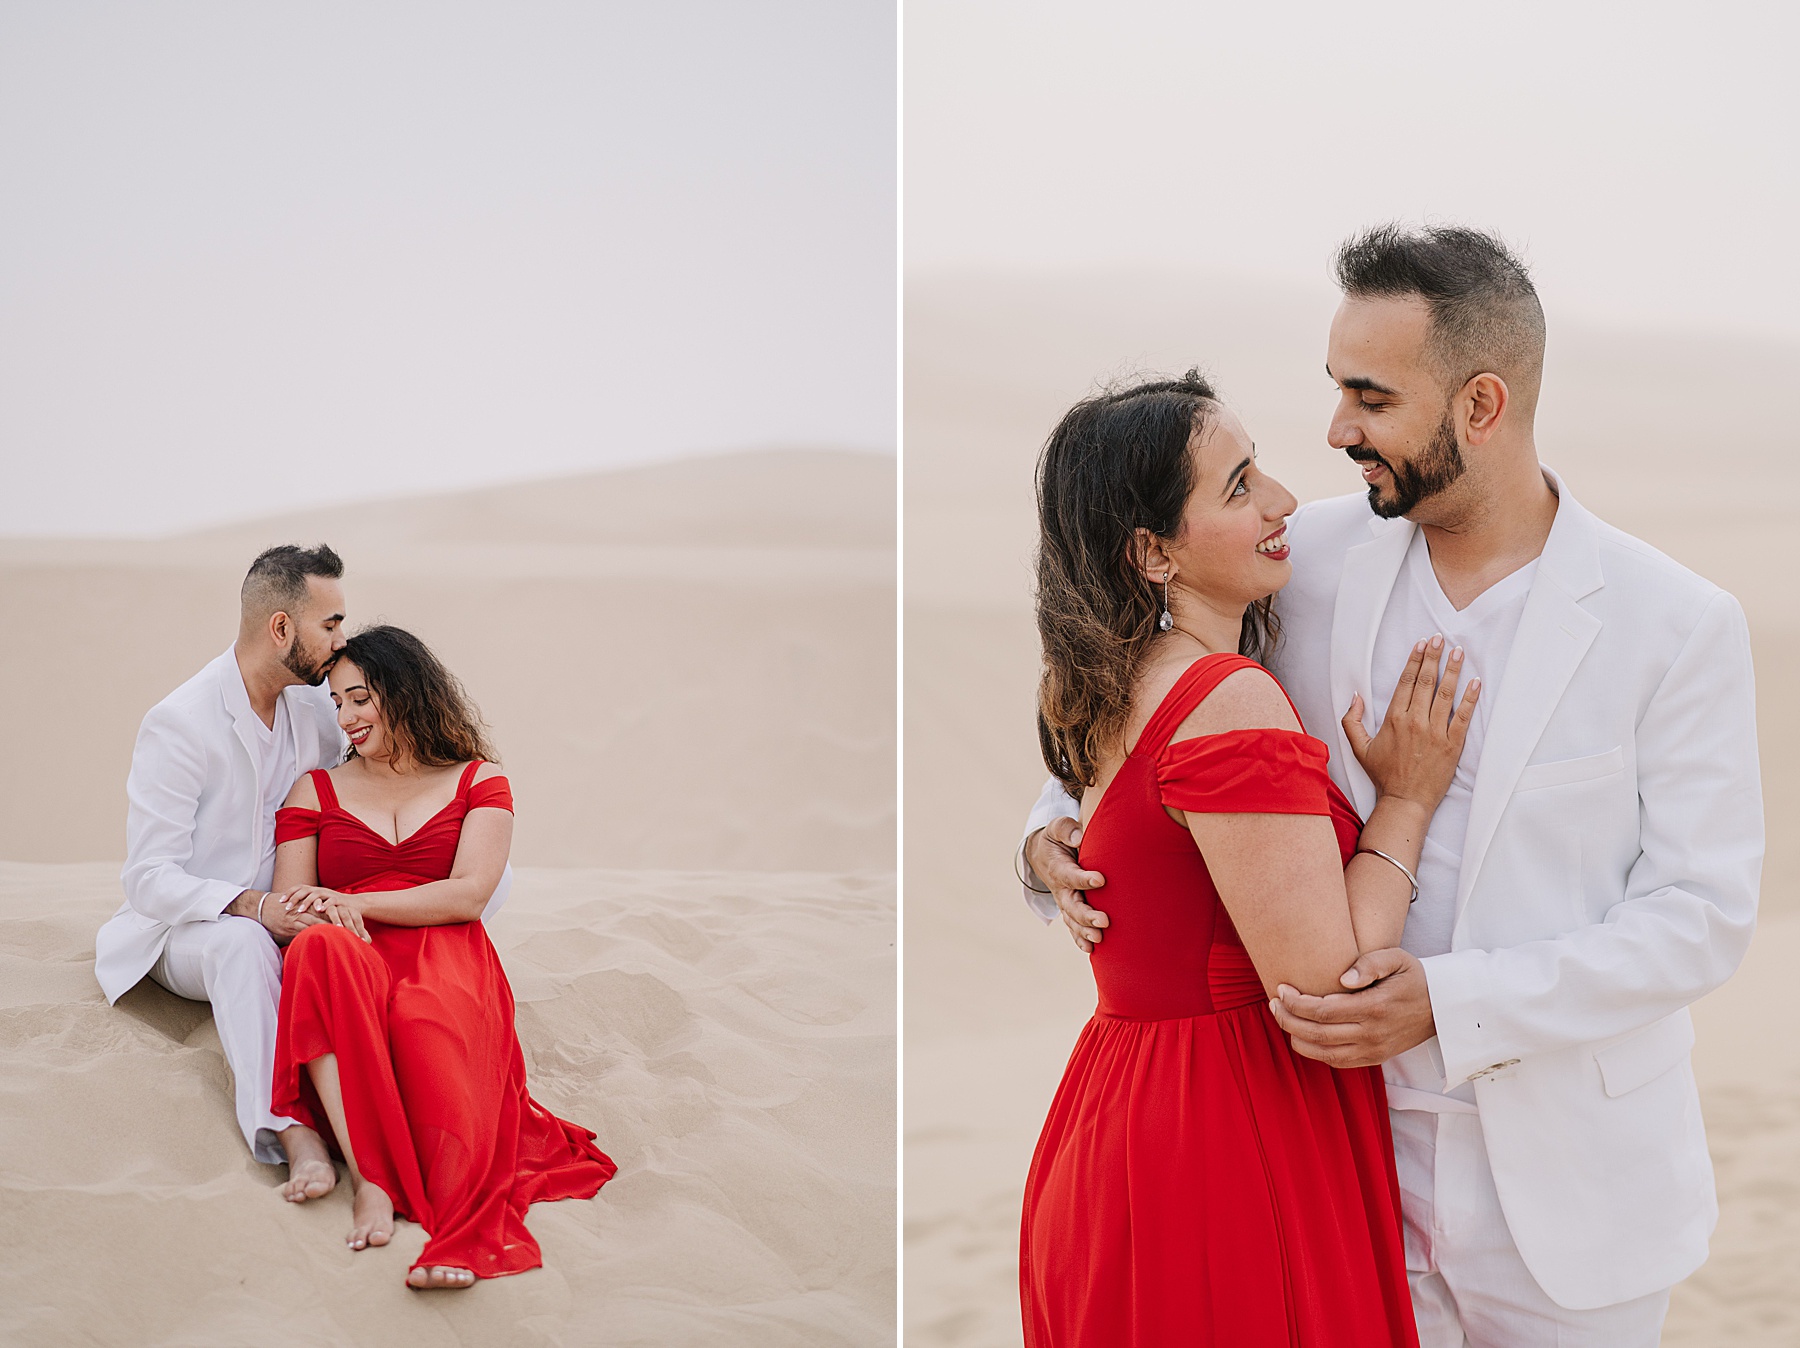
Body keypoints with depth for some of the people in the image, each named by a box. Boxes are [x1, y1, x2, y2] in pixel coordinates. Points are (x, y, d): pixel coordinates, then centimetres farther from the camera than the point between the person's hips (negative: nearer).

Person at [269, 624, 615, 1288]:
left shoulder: (477, 783, 20)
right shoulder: (318, 789, 25)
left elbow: (469, 893, 3)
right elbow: (291, 905, 13)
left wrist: (353, 903, -8)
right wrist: (333, 921, -13)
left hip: (447, 962, -1)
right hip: (351, 964, 1)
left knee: (430, 1025, -41)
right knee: (320, 949, -39)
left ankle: (463, 1232, -53)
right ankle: (369, 1177, -46)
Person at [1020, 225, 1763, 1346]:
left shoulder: (1679, 624, -12)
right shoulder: (1315, 557, -2)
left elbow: (1705, 916, -13)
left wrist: (1452, 1003, -24)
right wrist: (1061, 823, -8)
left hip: (1567, 1183, -2)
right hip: (1356, 1137, 2)